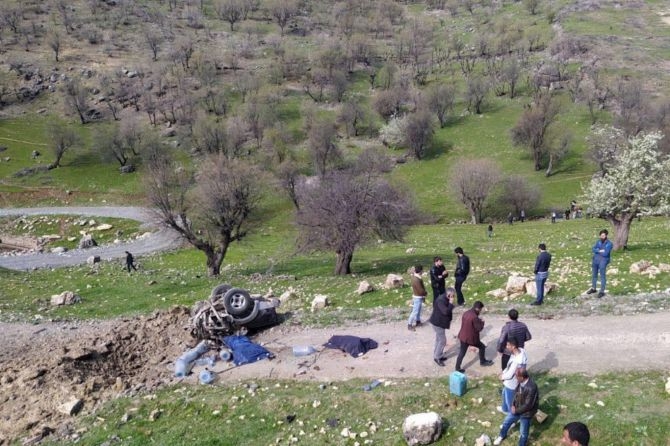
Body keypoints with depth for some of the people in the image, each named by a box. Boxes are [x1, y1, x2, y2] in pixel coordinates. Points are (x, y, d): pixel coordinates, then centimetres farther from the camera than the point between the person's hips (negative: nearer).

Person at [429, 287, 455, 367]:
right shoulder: (441, 300, -28)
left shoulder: (444, 299, 4)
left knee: (439, 339, 21)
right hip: (438, 323, -10)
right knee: (442, 341, -2)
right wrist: (451, 304, -28)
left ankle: (438, 355, 34)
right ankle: (437, 357, 9)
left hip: (440, 322, 10)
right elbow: (445, 311, -35)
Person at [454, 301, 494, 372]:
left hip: (463, 337, 7)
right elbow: (479, 328, -18)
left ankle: (457, 368, 17)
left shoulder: (465, 313, 1)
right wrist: (482, 322, 0)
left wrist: (478, 321, 11)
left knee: (462, 352, 15)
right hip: (471, 338, -7)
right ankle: (483, 361, 37)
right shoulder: (474, 317, -24)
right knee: (482, 347, 20)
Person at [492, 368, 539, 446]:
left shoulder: (531, 388, -37)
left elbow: (528, 405, -29)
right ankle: (502, 436, 52)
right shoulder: (521, 382, -13)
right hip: (516, 408, 7)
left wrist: (516, 411, -17)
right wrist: (513, 405, -4)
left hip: (526, 413, -7)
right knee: (506, 422, 24)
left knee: (523, 433, 14)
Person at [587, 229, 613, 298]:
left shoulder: (609, 244, -9)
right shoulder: (598, 241, 9)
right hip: (595, 260, 6)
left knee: (602, 276, -6)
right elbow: (593, 249, 1)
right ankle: (593, 288, 32)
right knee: (594, 275, 16)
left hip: (603, 260, -6)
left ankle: (602, 291, 0)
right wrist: (600, 251, -14)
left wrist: (597, 251, -5)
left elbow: (605, 254, -18)